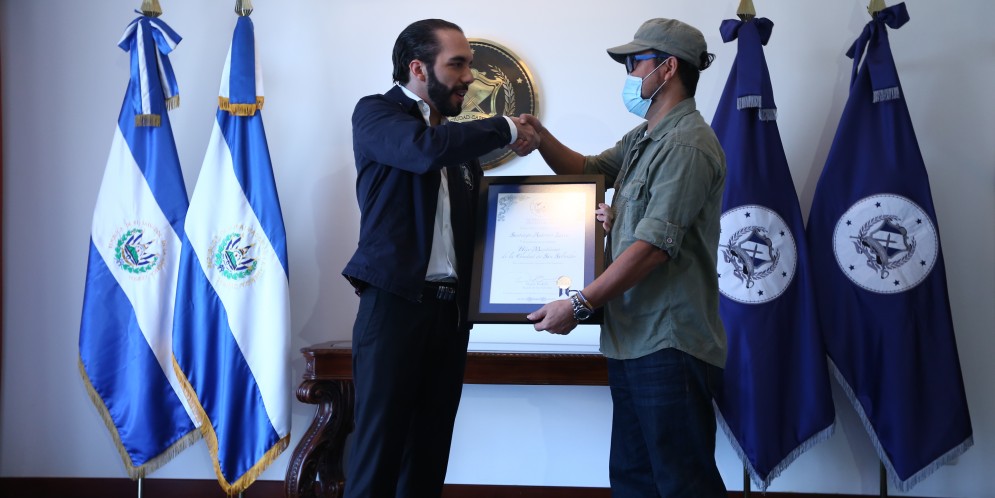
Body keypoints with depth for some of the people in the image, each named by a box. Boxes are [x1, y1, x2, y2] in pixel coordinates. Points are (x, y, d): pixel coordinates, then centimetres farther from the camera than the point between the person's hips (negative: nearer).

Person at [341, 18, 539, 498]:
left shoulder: (458, 138, 18)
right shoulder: (375, 113, -1)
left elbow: (472, 218, 23)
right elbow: (427, 149, -21)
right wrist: (506, 129, -9)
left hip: (451, 308, 7)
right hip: (394, 302, -6)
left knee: (431, 448, 9)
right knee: (379, 445, -5)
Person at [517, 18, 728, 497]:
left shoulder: (687, 145, -15)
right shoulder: (643, 138, 16)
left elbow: (652, 247, -21)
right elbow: (585, 169, 24)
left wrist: (578, 306, -20)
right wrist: (540, 137, 4)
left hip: (669, 348, -10)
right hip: (633, 341, 10)